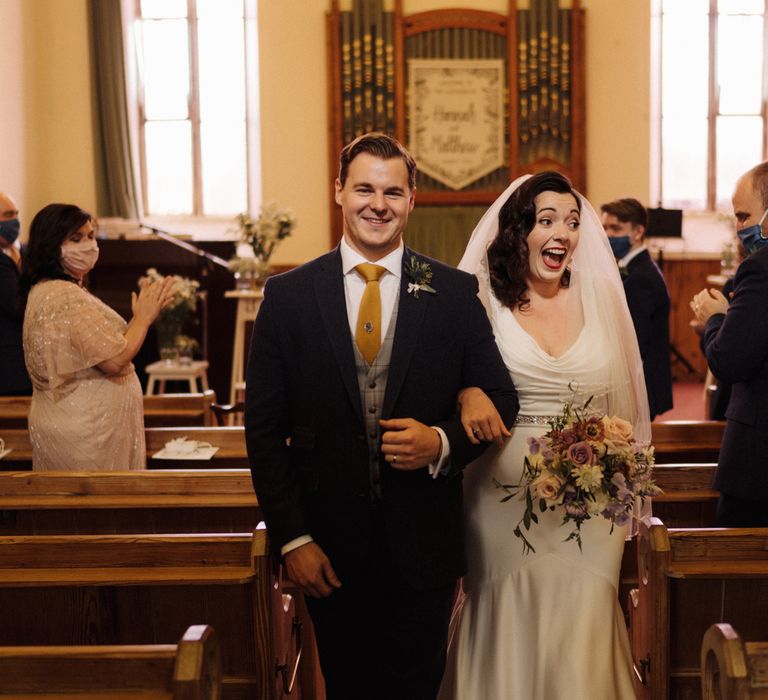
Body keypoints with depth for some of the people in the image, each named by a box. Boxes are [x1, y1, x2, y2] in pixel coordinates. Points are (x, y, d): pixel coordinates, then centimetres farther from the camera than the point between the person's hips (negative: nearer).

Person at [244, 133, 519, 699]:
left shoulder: (455, 292, -1)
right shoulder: (288, 296, -2)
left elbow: (500, 398, 4)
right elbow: (264, 428, -1)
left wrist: (443, 441, -16)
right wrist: (293, 538, -7)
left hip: (424, 547, 0)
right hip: (331, 550, 0)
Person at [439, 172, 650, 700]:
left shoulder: (601, 298, 6)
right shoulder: (484, 300, -1)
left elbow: (621, 402, 12)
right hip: (505, 495, -1)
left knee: (581, 634, 2)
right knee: (509, 631, 8)